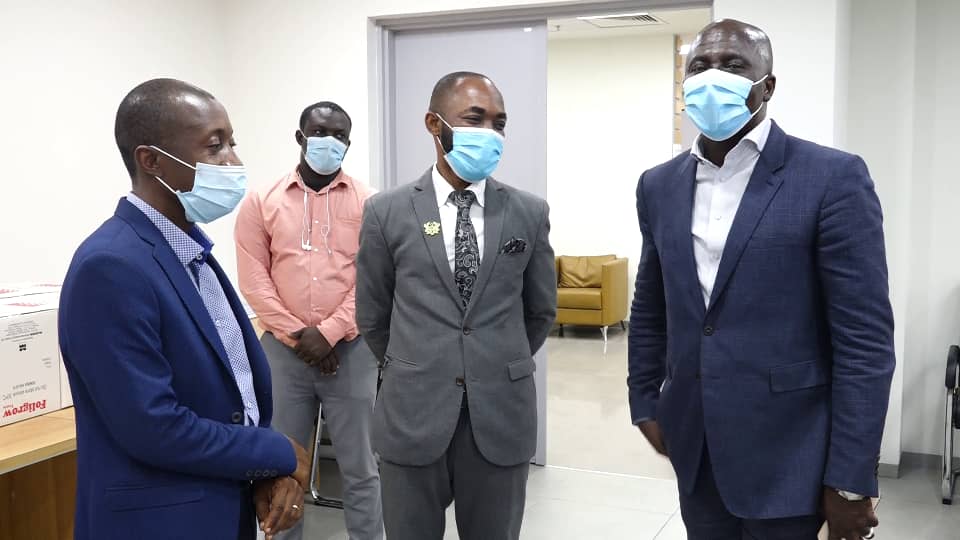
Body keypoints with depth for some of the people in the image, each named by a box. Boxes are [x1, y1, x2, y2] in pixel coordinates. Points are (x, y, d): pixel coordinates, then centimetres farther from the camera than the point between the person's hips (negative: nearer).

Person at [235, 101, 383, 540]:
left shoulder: (369, 203, 2)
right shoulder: (261, 202, 4)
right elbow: (254, 279, -1)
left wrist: (328, 334, -11)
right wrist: (298, 334, -8)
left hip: (350, 349, -1)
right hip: (282, 349, 1)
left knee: (360, 469, 7)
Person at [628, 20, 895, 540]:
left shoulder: (833, 178, -11)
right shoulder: (659, 185, 5)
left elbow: (866, 339, -13)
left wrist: (851, 480, -14)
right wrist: (645, 402, 11)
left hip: (785, 455, -4)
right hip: (693, 447, 5)